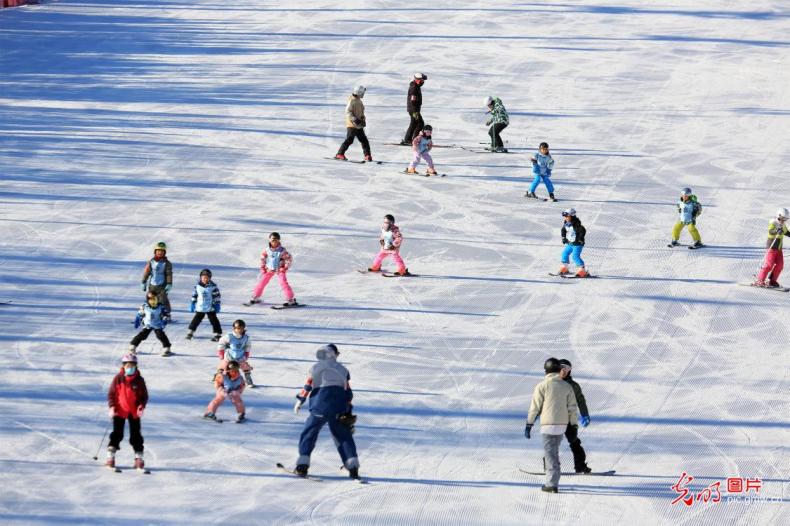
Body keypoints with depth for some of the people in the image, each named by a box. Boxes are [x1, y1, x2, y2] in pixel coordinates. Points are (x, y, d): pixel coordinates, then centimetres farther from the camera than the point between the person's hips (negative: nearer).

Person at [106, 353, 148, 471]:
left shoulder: (139, 380, -4)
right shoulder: (118, 379, -5)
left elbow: (144, 395, 2)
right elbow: (111, 394, 0)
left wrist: (142, 407, -14)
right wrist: (112, 407, -12)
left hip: (134, 412, 1)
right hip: (120, 411, -1)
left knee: (136, 435, 5)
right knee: (117, 434, -1)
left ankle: (139, 458, 12)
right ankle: (110, 457, 4)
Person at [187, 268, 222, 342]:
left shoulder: (213, 286, -10)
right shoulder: (197, 286, -2)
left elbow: (216, 295, -5)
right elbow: (194, 294, 9)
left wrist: (217, 304, -6)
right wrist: (192, 303, 9)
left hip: (210, 308, -3)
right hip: (200, 307, 3)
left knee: (214, 320, 2)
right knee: (196, 319, 11)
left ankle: (218, 334, 9)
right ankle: (190, 332, 22)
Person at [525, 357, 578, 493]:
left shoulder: (542, 386, -7)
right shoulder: (567, 386, 5)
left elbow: (535, 407, -6)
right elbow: (572, 408, 5)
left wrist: (529, 425, 1)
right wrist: (574, 426, 11)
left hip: (548, 425, -4)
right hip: (562, 425, 4)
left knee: (550, 453, -2)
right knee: (554, 452, 19)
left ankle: (552, 484, -8)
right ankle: (551, 481, 23)